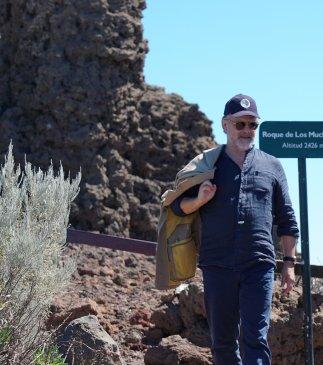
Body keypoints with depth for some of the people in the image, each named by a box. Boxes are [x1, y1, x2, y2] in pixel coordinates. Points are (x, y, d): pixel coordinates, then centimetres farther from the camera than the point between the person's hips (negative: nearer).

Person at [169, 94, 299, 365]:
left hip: (259, 266, -1)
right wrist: (200, 199, -9)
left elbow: (287, 221, 14)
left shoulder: (271, 166, 12)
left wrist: (289, 263, 7)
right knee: (223, 340, 6)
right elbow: (178, 206, 13)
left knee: (255, 338, -9)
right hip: (217, 268, 1)